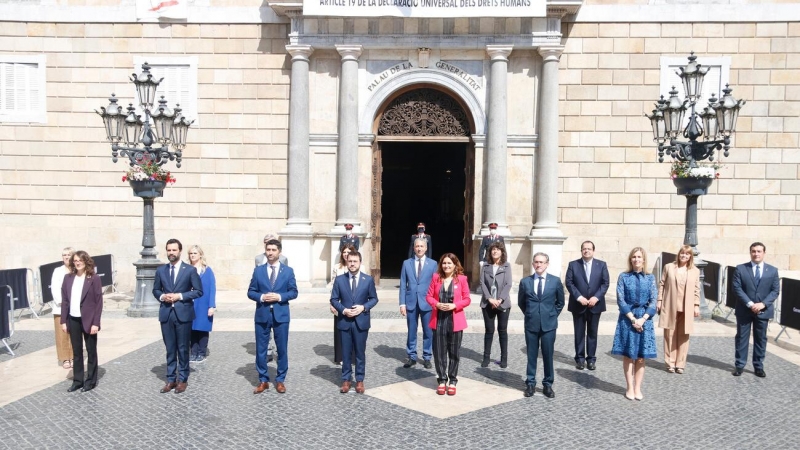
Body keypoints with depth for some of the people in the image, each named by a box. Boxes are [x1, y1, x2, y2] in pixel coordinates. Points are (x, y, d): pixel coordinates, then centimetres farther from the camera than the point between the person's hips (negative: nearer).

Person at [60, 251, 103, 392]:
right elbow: (64, 300, 7)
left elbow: (99, 302, -10)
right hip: (73, 320, 4)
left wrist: (95, 323, -14)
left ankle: (91, 381, 18)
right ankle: (77, 380, 23)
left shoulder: (94, 278, -9)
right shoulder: (68, 278, 5)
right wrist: (63, 321, 2)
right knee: (76, 352, 12)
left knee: (91, 351, 8)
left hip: (88, 320, -4)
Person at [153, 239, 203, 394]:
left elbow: (198, 291, -4)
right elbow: (155, 289, 15)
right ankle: (171, 379, 19)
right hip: (166, 314, 3)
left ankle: (182, 379, 16)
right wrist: (162, 296, -7)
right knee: (170, 349, 10)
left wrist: (180, 296, -14)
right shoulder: (160, 270, 7)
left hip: (183, 313, -3)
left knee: (183, 349, 5)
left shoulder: (190, 270, -3)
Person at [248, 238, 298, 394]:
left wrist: (279, 297, -15)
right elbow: (250, 292, 5)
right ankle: (263, 380, 19)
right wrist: (261, 297, -15)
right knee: (261, 349, 6)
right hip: (262, 315, 1)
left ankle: (280, 380, 19)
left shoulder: (288, 271, 3)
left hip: (281, 315, -1)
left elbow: (294, 292, 1)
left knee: (282, 349, 6)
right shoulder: (258, 270, 5)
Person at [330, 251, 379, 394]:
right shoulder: (339, 279, 1)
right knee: (346, 352, 9)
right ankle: (346, 379, 20)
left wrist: (363, 307, -13)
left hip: (361, 321, 0)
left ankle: (360, 380, 19)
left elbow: (374, 298, 4)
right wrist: (343, 310, -13)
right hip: (345, 321, 1)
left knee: (360, 352, 8)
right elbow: (334, 299, 3)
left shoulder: (368, 279, 0)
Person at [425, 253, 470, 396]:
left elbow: (467, 299, -1)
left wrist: (454, 305, -16)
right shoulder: (436, 277, 3)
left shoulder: (461, 279, -3)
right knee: (439, 352, 5)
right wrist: (437, 304, -13)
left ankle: (452, 381, 19)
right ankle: (441, 380, 19)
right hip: (438, 320, 2)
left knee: (454, 352, 7)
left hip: (455, 321, -1)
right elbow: (429, 296, 6)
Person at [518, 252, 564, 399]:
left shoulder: (555, 281, 0)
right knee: (531, 355, 8)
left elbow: (560, 302, 11)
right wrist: (530, 314, 9)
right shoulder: (525, 281, 1)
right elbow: (521, 302, 13)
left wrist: (552, 315, 6)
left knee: (548, 355, 5)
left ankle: (548, 384, 18)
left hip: (549, 324, 0)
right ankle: (530, 383, 18)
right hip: (531, 324, 1)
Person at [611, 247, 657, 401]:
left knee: (641, 356, 6)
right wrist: (633, 319, -13)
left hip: (644, 319, 2)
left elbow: (653, 301, 0)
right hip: (627, 319, -1)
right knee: (628, 355, 4)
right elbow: (620, 300, -6)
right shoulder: (623, 277, -1)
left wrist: (642, 319, -12)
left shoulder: (650, 278, 4)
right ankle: (630, 387, 13)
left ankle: (638, 388, 15)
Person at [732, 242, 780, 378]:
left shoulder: (773, 270, 4)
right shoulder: (740, 268, -2)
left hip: (763, 310, 1)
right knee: (742, 338, 5)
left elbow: (775, 290, 0)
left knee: (760, 339, 9)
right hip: (744, 310, -1)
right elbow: (737, 288, -7)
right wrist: (750, 304, -17)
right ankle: (740, 365, 12)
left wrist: (763, 304, -14)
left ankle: (759, 366, 19)